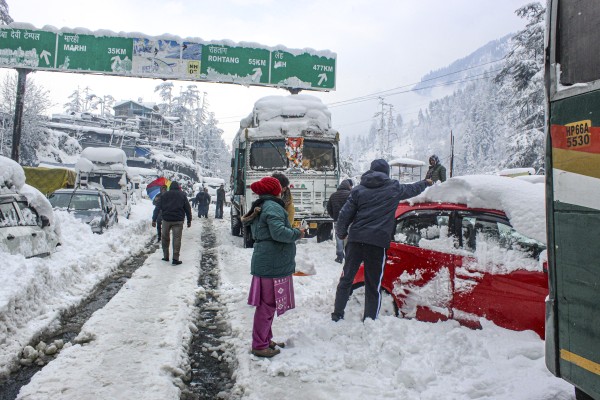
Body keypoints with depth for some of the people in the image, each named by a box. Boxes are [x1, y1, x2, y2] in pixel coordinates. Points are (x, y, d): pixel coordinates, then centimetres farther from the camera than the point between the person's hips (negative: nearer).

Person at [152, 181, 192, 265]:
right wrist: (189, 220, 10)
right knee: (177, 239, -1)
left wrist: (154, 219, 6)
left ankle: (165, 256, 22)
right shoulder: (182, 195, 6)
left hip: (166, 219, 1)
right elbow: (188, 208, 5)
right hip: (178, 220, -1)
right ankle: (175, 259, -5)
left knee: (165, 238, 16)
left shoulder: (164, 195, 8)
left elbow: (157, 208, 5)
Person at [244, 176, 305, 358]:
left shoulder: (260, 208, 17)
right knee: (268, 304, -1)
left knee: (266, 303, 19)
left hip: (264, 262, 10)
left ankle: (265, 339, 32)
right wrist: (297, 233, -12)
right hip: (273, 263, -10)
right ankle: (260, 346, 9)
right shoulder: (273, 207, -16)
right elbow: (278, 232, -26)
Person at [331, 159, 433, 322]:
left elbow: (345, 214, 3)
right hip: (378, 242, -2)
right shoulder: (393, 188, 6)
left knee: (346, 279, 12)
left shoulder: (358, 189, 8)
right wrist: (426, 183, 47)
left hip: (356, 240, 2)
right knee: (373, 285, 6)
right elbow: (412, 188, 26)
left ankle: (337, 315, 16)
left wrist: (341, 233, 19)